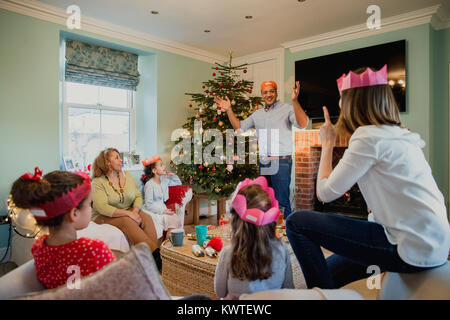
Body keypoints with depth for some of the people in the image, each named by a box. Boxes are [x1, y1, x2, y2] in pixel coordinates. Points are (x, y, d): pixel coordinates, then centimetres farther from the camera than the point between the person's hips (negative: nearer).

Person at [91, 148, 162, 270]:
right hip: (105, 217, -5)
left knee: (147, 218, -24)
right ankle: (154, 252, -37)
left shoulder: (127, 175, 7)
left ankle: (156, 256, -31)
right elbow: (102, 207, -22)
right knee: (128, 222, -34)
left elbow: (138, 195, 6)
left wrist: (135, 210, -16)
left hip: (128, 212, 5)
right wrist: (128, 213, -29)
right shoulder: (98, 182, -11)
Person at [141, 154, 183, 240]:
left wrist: (172, 175, 5)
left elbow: (178, 183, 22)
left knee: (177, 217, -17)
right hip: (153, 211, -7)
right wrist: (163, 211, -21)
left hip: (162, 209, 7)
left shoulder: (164, 180, 8)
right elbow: (149, 205, -15)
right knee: (174, 220, -24)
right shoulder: (149, 185, -14)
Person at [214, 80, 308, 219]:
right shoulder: (258, 114, 14)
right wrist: (229, 110, 10)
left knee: (282, 202, -6)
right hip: (263, 162, 7)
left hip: (281, 162, -6)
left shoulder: (287, 109, -5)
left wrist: (295, 100, -34)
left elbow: (302, 124, -21)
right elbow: (239, 127, 19)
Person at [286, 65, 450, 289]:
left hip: (412, 249, -10)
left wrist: (328, 143, -3)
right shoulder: (398, 134, 11)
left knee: (297, 222, -9)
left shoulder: (369, 136, -18)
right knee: (327, 271, 20)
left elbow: (325, 193, -13)